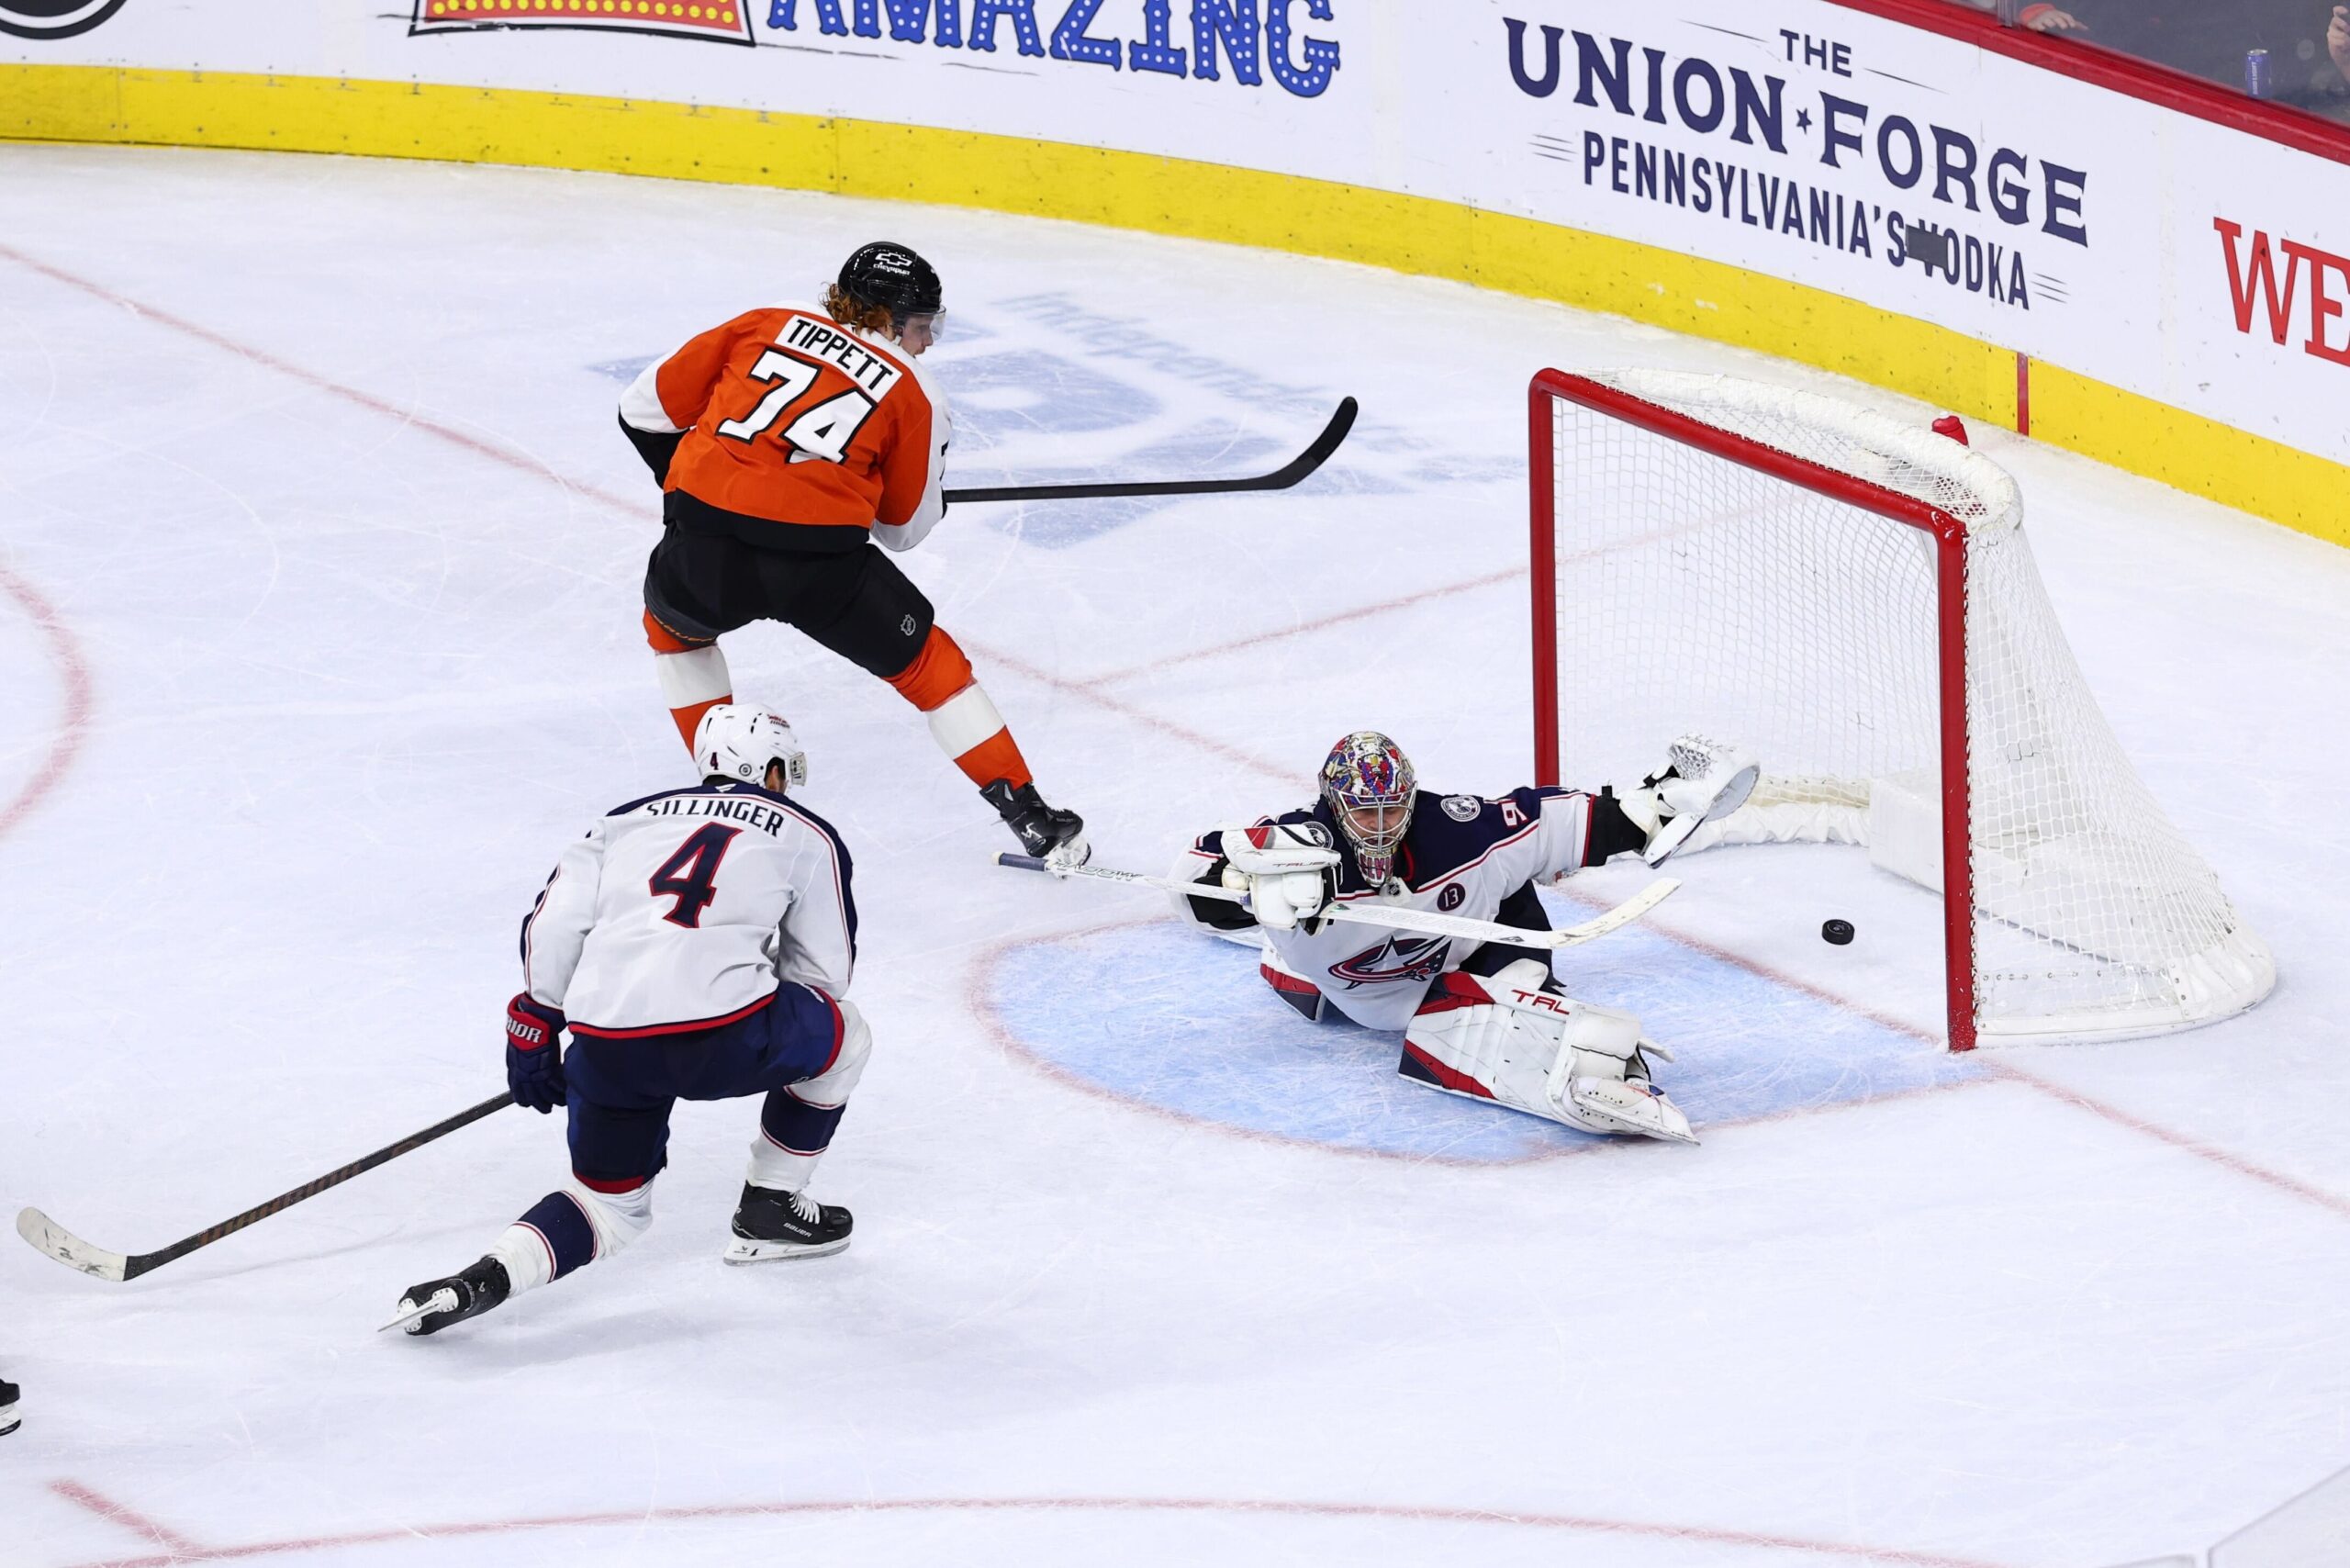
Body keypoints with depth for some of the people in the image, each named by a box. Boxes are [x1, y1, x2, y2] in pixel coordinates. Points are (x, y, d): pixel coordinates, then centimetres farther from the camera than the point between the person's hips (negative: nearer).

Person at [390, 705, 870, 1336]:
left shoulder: (629, 819, 25)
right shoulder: (806, 836, 17)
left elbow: (555, 922, 12)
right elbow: (823, 969, 20)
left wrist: (534, 1028, 20)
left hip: (608, 1047, 4)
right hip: (722, 1036, -4)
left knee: (610, 1205, 22)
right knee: (841, 1034, 27)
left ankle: (484, 1279, -3)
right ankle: (770, 1210, 30)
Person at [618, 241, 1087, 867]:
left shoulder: (766, 325, 19)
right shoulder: (913, 392, 14)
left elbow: (648, 405, 19)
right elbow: (907, 526, 21)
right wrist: (933, 503, 44)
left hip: (701, 554, 2)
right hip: (821, 562, -2)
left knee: (672, 625, 36)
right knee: (926, 661, 19)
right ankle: (1030, 816, 16)